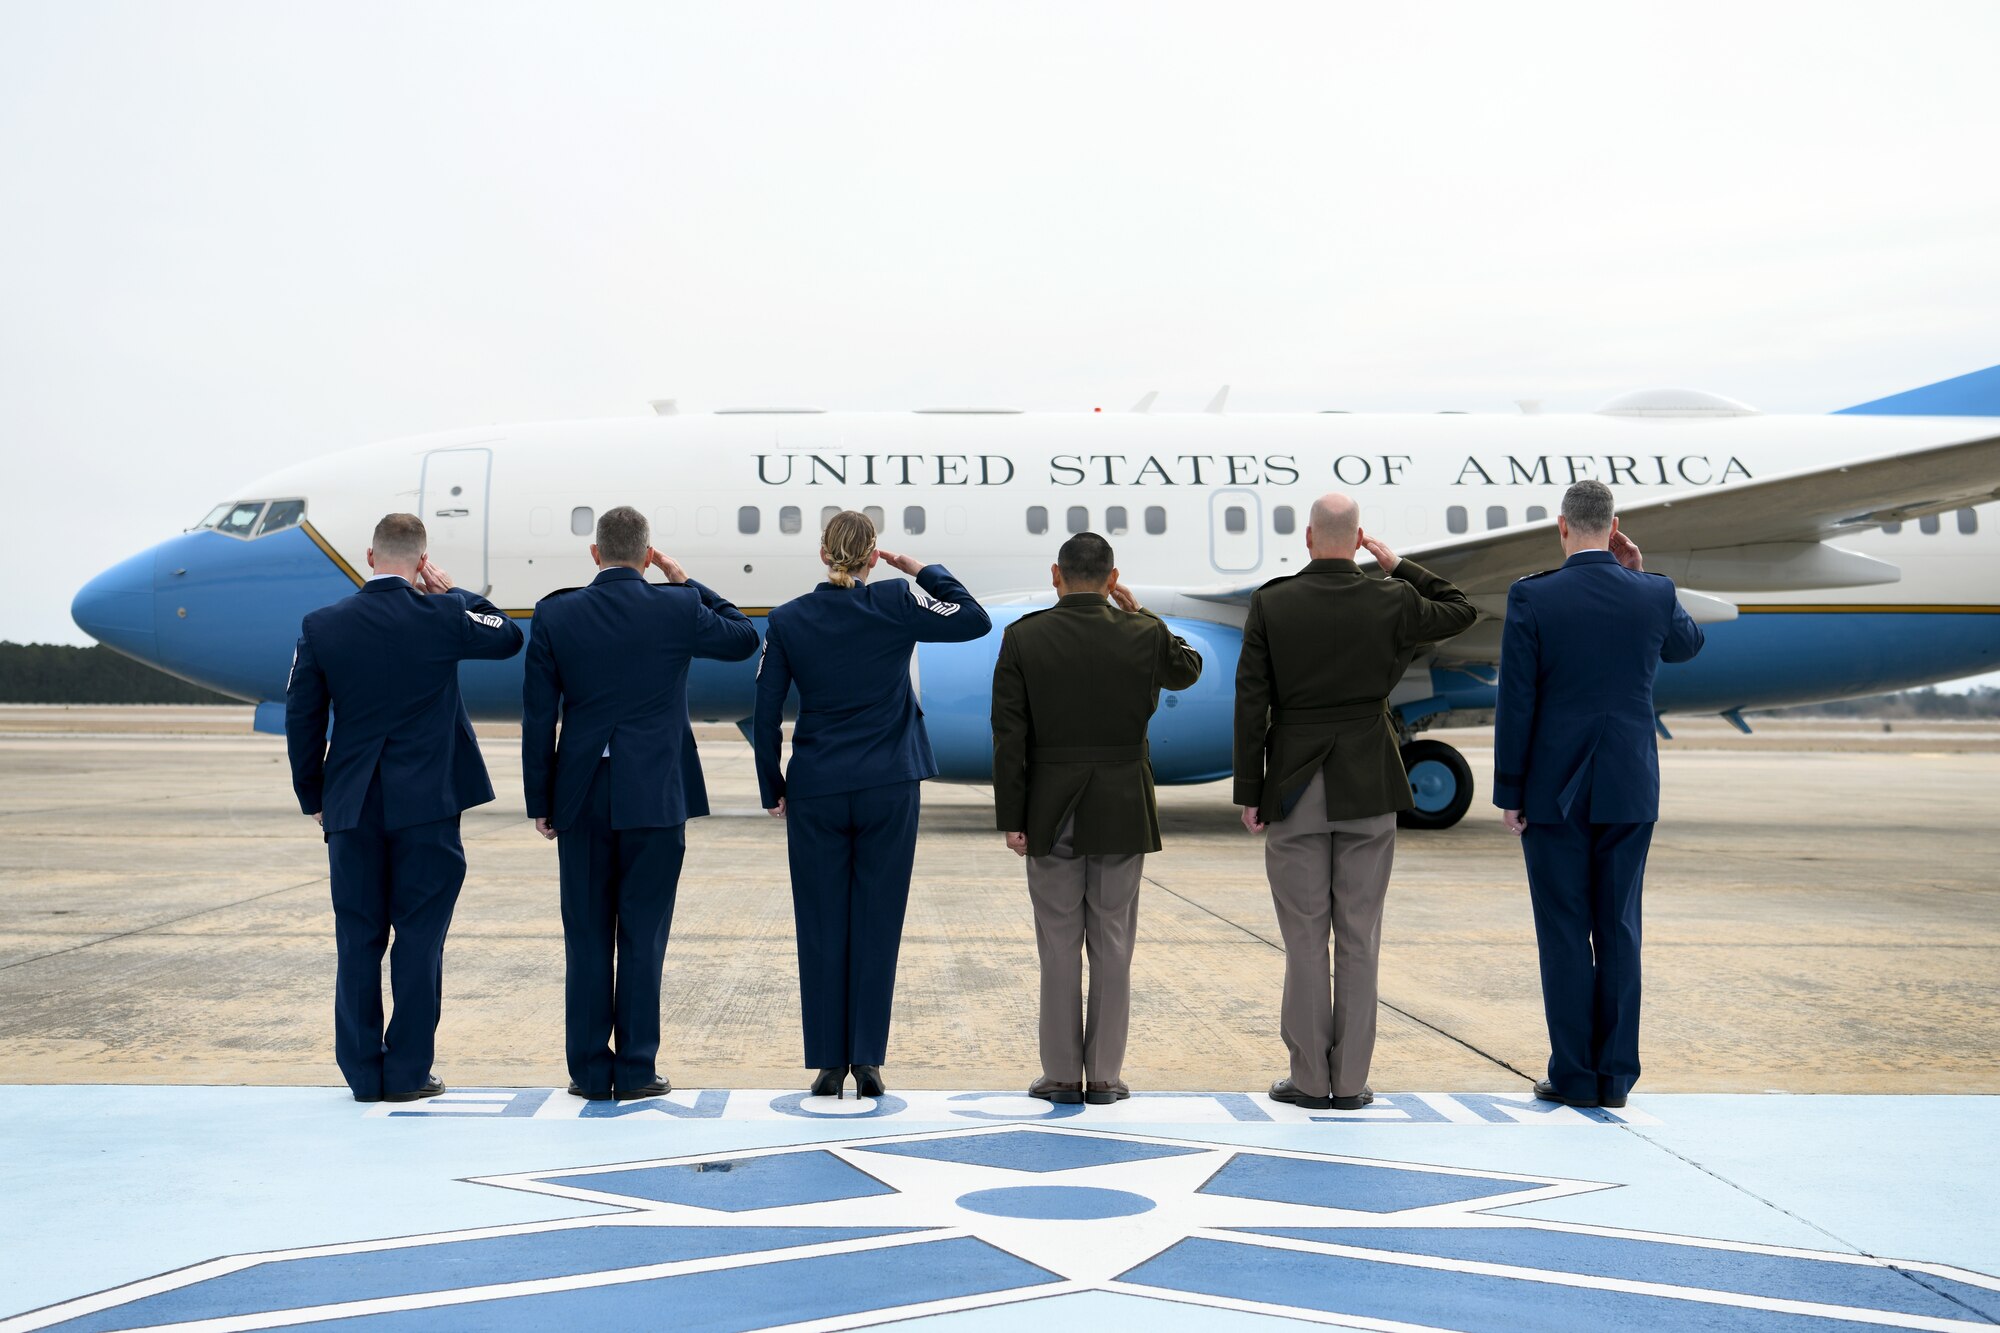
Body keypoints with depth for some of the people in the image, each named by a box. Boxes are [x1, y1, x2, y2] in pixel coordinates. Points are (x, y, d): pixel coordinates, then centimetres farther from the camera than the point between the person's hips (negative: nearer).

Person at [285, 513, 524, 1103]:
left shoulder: (320, 626, -2)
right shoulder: (441, 617, -7)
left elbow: (302, 720, 4)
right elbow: (508, 638, 12)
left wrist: (313, 798, 14)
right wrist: (456, 594, 14)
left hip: (352, 808, 2)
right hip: (427, 805, -2)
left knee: (358, 939, 9)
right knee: (419, 935, 4)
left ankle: (362, 1072, 14)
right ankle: (408, 1071, 8)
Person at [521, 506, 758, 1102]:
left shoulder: (554, 614, -2)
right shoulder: (677, 608, -6)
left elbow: (538, 716, 0)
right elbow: (744, 638, 13)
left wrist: (539, 801, 8)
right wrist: (688, 582, 14)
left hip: (581, 798, 2)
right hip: (655, 796, -1)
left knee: (587, 939, 8)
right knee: (642, 937, 5)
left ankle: (590, 1072, 12)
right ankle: (636, 1071, 8)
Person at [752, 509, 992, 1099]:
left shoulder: (786, 620, -1)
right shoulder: (895, 603, -6)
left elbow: (765, 717, 1)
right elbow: (975, 620, 4)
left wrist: (772, 788, 11)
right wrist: (923, 570, 9)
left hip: (815, 792, 1)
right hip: (888, 789, -1)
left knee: (821, 928, 6)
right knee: (877, 925, 5)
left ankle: (829, 1064, 9)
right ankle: (867, 1059, 7)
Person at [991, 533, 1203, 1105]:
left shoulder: (1023, 637, -6)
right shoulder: (1144, 634, -4)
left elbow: (1009, 735, -7)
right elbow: (1188, 669, 19)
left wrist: (1011, 817, -2)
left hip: (1051, 815, 0)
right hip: (1123, 813, 1)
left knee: (1059, 948, 6)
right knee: (1113, 946, 7)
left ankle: (1062, 1074, 11)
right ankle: (1105, 1075, 11)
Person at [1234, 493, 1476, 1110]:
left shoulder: (1270, 604, -6)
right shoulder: (1391, 601, -4)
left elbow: (1252, 704, -6)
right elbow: (1459, 610, 17)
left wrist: (1249, 793, 1)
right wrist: (1399, 566, 18)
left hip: (1295, 792, -1)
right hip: (1368, 790, 1)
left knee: (1305, 939, 5)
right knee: (1359, 939, 6)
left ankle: (1309, 1079, 10)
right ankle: (1351, 1081, 10)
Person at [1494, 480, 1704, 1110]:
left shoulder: (1531, 597, -10)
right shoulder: (1654, 594, -1)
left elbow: (1516, 703, -10)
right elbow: (1688, 644, 23)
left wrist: (1508, 793, -2)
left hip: (1554, 792, -3)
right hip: (1629, 791, 3)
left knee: (1564, 934, 3)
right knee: (1618, 932, 9)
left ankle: (1574, 1075, 7)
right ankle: (1616, 1075, 13)